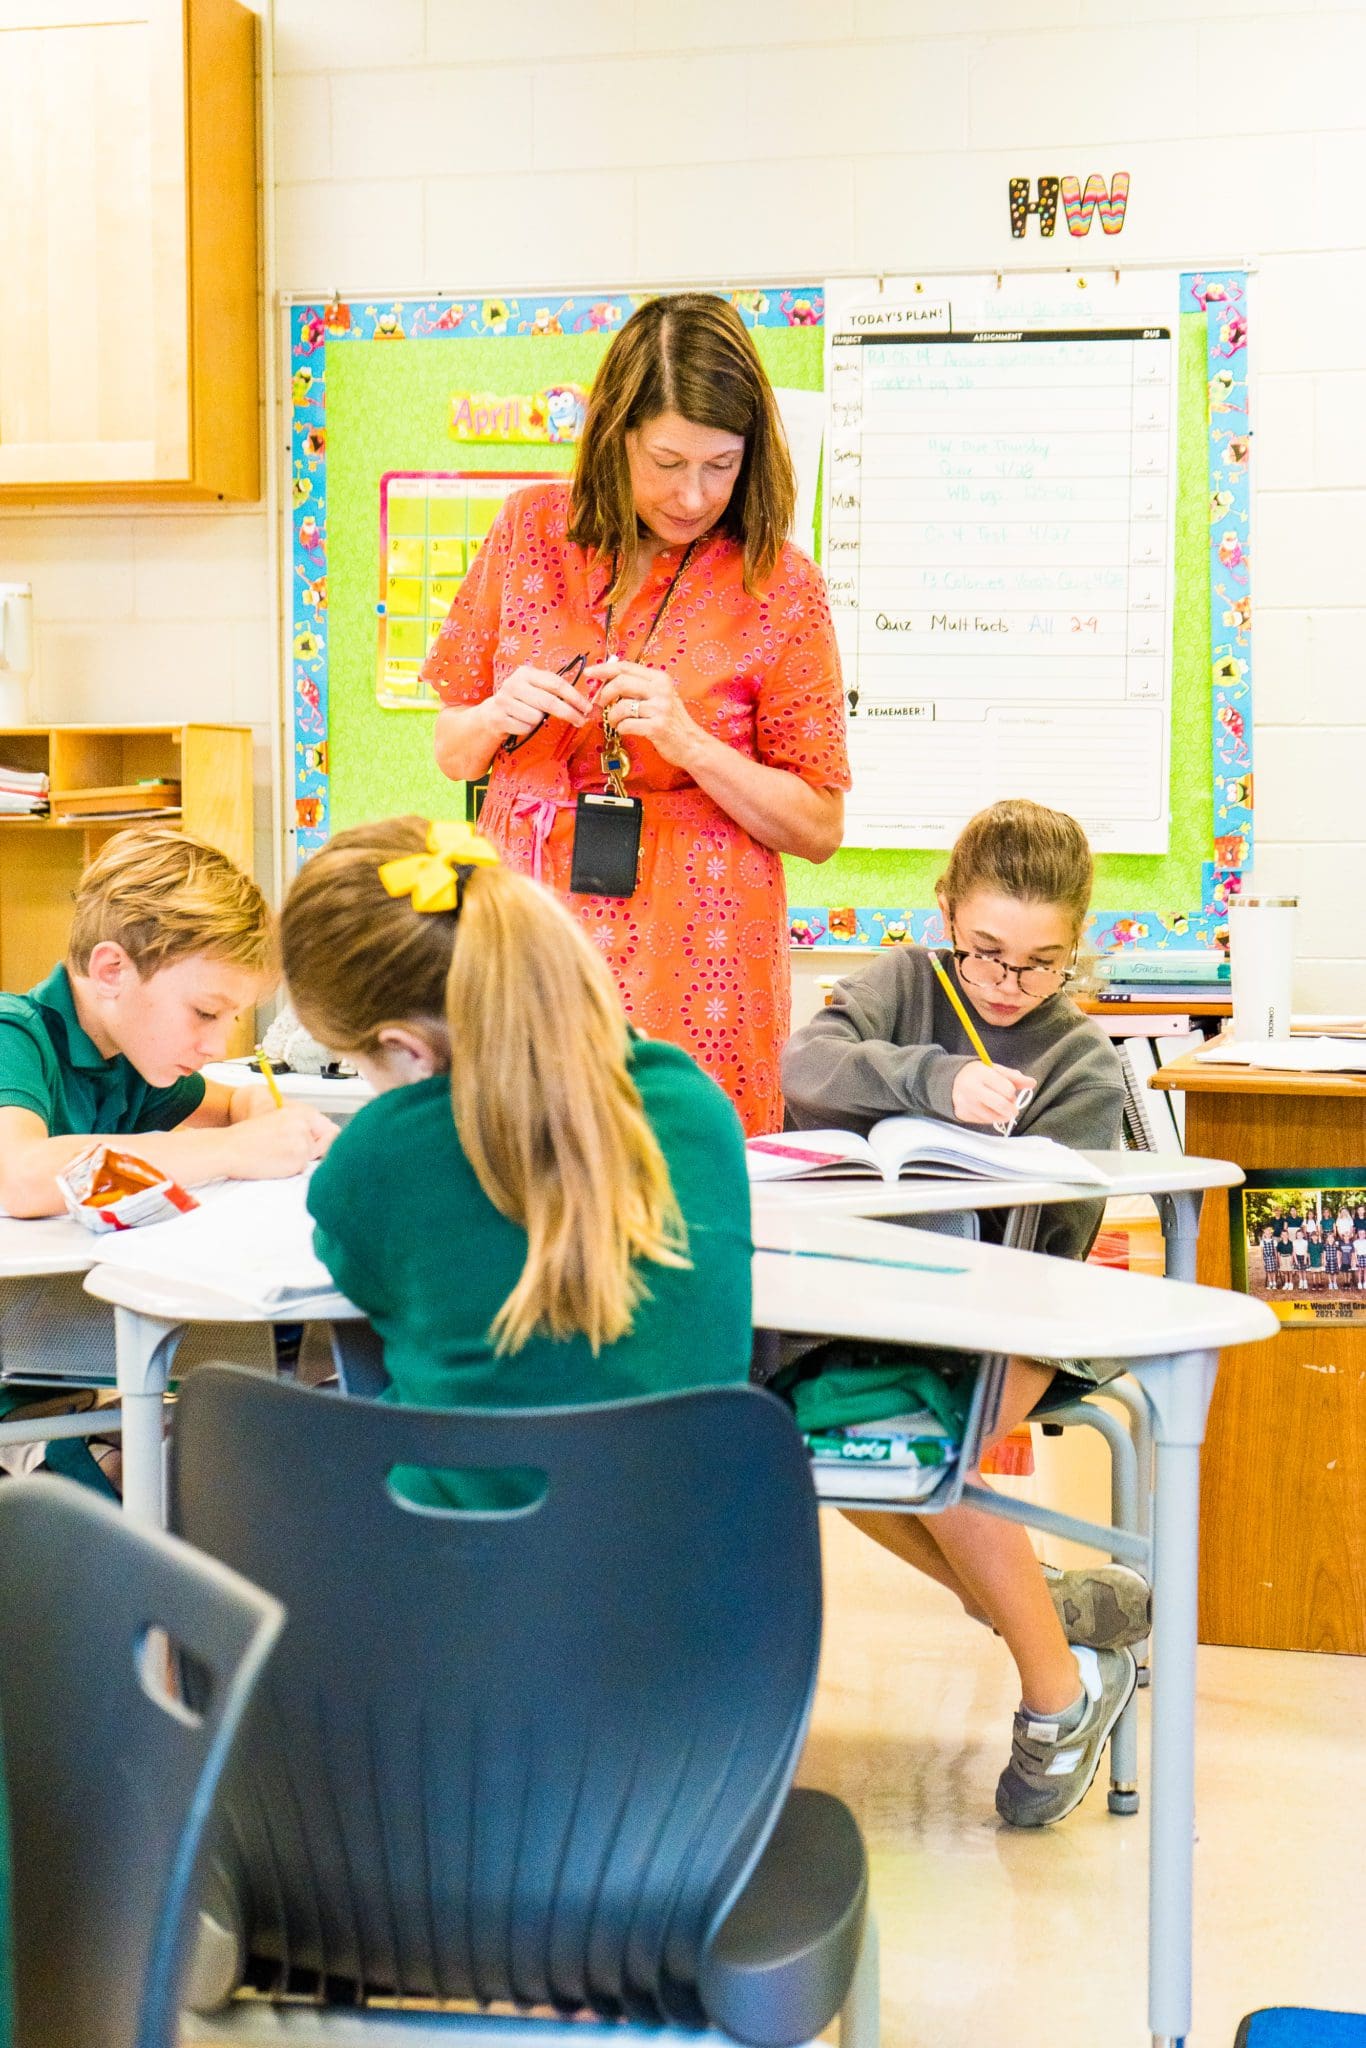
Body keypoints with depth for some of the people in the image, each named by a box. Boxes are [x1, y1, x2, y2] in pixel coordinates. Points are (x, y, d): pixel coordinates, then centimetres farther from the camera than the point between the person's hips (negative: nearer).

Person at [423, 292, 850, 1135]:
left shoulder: (780, 587, -2)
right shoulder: (533, 528, 6)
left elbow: (820, 828, -1)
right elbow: (452, 754, 13)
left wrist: (688, 741, -15)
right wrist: (500, 716, -9)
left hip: (692, 966, -2)